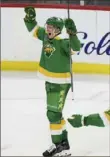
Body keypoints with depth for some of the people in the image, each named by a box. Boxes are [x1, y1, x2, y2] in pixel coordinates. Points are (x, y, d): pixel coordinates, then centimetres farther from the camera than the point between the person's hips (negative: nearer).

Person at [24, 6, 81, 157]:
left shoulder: (62, 42, -21)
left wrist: (72, 33, -50)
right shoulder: (46, 36, 1)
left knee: (53, 113, -8)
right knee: (55, 113, 16)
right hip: (50, 81, 9)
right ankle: (63, 142, 27)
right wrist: (30, 17, -3)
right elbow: (34, 28, 14)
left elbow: (75, 48, -38)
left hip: (60, 83, -9)